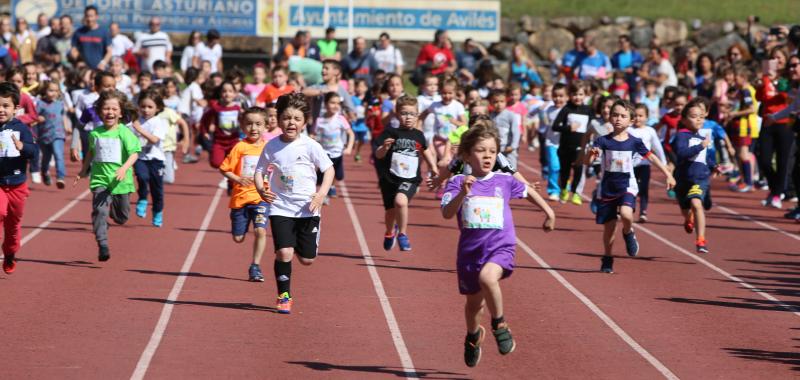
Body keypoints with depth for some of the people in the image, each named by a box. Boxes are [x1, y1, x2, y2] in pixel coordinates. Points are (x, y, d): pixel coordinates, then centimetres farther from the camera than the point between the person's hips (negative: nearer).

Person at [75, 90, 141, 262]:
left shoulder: (124, 133, -7)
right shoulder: (95, 133, 3)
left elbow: (134, 153, -13)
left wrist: (124, 168, -29)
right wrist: (83, 171, 24)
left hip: (120, 181, -1)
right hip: (100, 179, 1)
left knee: (122, 217, 12)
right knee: (99, 210, -17)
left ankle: (111, 210, 48)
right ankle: (102, 245, -17)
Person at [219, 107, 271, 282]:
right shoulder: (240, 147, -5)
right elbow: (224, 169, -5)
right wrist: (237, 179, -21)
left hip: (261, 197, 0)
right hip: (240, 197, 0)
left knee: (260, 230, -17)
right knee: (238, 238, 4)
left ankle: (255, 267, -5)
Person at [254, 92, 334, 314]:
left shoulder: (310, 146, -5)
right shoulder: (271, 146, 0)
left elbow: (328, 169, 0)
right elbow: (260, 171, 8)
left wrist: (322, 193, -14)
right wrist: (261, 189, -12)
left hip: (307, 209, 0)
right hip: (280, 208, 0)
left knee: (307, 259, 5)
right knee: (283, 253, -16)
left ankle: (299, 244, 41)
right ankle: (284, 296, -1)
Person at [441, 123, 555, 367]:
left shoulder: (504, 181, 2)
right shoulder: (458, 182, -4)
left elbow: (528, 191, 23)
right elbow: (447, 213, -18)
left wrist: (549, 213, 29)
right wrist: (463, 194, -33)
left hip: (501, 247, -1)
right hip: (470, 249, 1)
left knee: (487, 277, -34)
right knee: (474, 302, 16)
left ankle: (500, 326, -12)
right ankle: (473, 336, 49)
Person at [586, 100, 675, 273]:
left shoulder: (634, 142, -4)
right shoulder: (603, 141, -7)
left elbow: (651, 157, 6)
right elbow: (587, 161, -17)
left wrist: (668, 174, 5)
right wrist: (592, 154, -39)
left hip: (627, 186, -1)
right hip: (607, 188, 1)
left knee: (626, 214, -28)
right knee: (609, 227, 5)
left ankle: (628, 233, 7)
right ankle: (607, 259, 26)